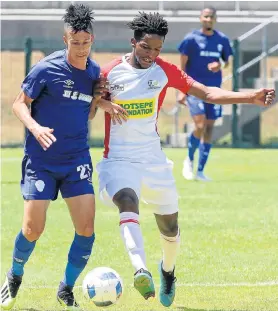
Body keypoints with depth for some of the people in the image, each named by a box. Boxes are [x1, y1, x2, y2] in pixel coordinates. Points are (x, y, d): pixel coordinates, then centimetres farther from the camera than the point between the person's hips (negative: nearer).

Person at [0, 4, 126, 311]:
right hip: (41, 160, -4)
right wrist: (35, 127, -22)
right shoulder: (46, 69, -11)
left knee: (86, 228, -7)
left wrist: (99, 100, -6)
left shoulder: (94, 72, 4)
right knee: (33, 228, -6)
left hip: (77, 160, 4)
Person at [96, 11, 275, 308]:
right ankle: (141, 271, -52)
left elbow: (207, 93, -4)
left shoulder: (164, 71, -1)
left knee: (170, 227, 11)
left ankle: (167, 270, 45)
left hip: (153, 160, 4)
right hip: (118, 160, -4)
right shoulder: (110, 73, -9)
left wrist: (252, 97, -14)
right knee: (127, 202, -33)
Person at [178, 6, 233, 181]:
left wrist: (220, 65, -8)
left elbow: (226, 61, 17)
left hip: (214, 89, 4)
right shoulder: (192, 39, -4)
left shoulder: (222, 40, 5)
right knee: (200, 126, -15)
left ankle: (200, 171, 11)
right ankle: (189, 160, 12)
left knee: (209, 128, 3)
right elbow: (182, 65, -2)